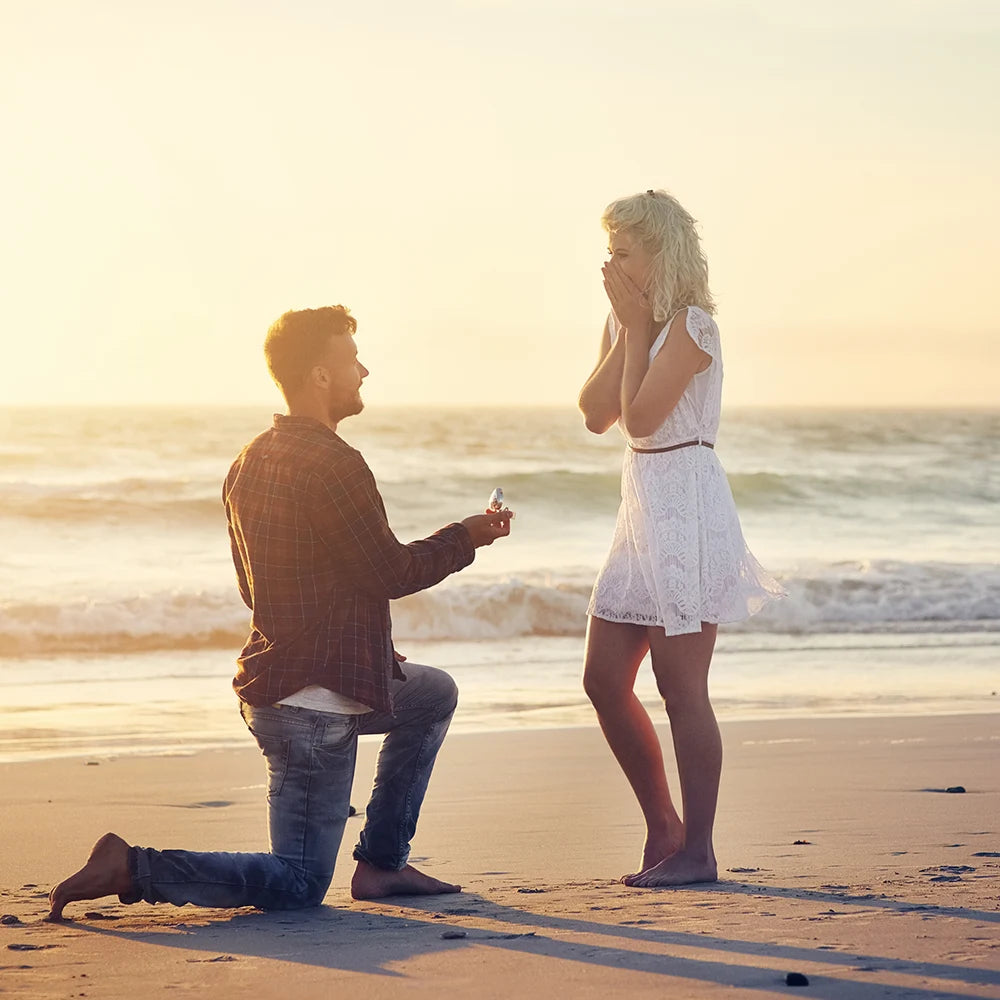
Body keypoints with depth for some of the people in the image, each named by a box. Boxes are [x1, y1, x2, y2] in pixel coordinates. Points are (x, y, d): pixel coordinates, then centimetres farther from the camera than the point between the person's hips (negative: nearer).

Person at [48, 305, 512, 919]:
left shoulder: (251, 461, 11)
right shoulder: (331, 464, -19)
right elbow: (391, 573, -14)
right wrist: (468, 537, 3)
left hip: (274, 678, 10)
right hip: (313, 702, -10)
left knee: (434, 695, 30)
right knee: (296, 887, -3)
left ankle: (381, 863, 28)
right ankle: (131, 870, -8)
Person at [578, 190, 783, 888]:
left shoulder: (690, 325, -12)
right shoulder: (627, 322, 14)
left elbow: (639, 416, -19)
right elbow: (596, 413, 4)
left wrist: (636, 326, -11)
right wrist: (626, 332, -2)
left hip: (687, 507, -9)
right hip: (643, 506, 9)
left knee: (680, 688, -7)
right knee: (604, 679, 8)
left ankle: (696, 851, 1)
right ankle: (664, 830, 20)